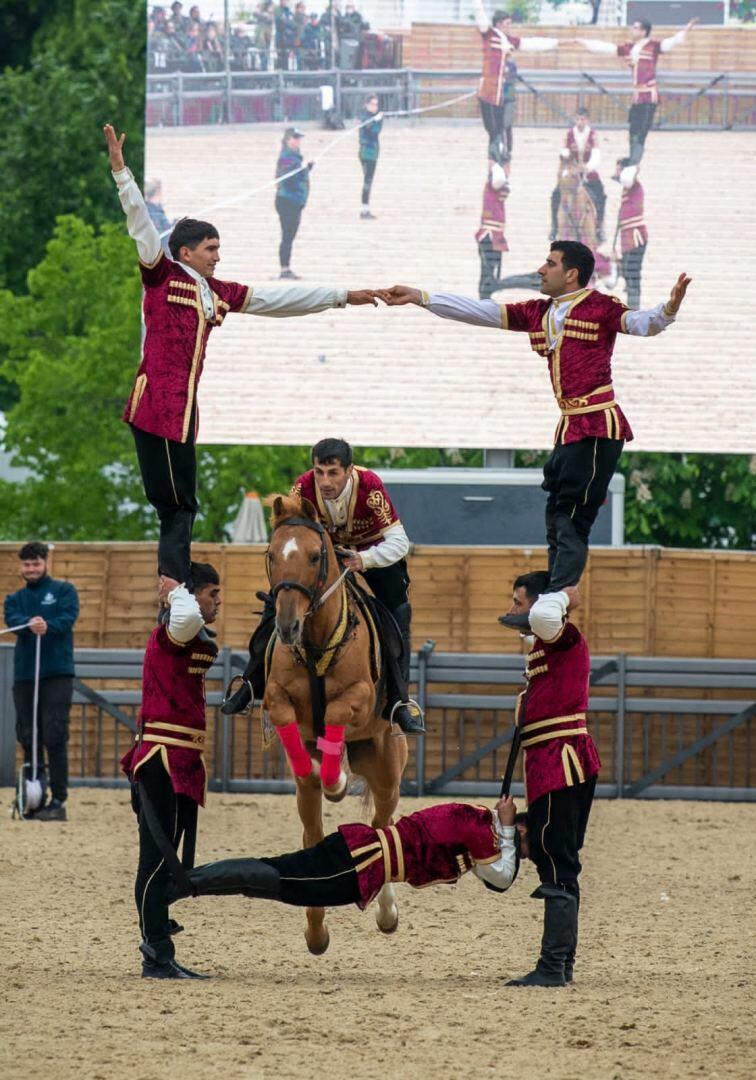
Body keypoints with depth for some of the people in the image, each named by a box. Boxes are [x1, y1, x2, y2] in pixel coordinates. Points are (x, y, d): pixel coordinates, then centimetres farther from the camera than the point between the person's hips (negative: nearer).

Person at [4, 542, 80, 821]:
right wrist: (30, 624, -30)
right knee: (28, 739, 6)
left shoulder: (63, 590, 7)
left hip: (57, 674, -4)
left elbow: (69, 617, -12)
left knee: (55, 738, -10)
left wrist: (48, 626, -34)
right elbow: (12, 620, -6)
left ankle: (58, 801, -11)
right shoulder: (15, 598, 15)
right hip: (24, 674, 4)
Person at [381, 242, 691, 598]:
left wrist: (668, 310, -41)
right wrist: (419, 298, 19)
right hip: (569, 430, 8)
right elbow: (480, 311, 19)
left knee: (571, 522, -14)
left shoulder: (599, 307, -5)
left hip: (597, 428, -8)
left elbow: (640, 323, -19)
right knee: (557, 520, 7)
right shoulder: (538, 313, 16)